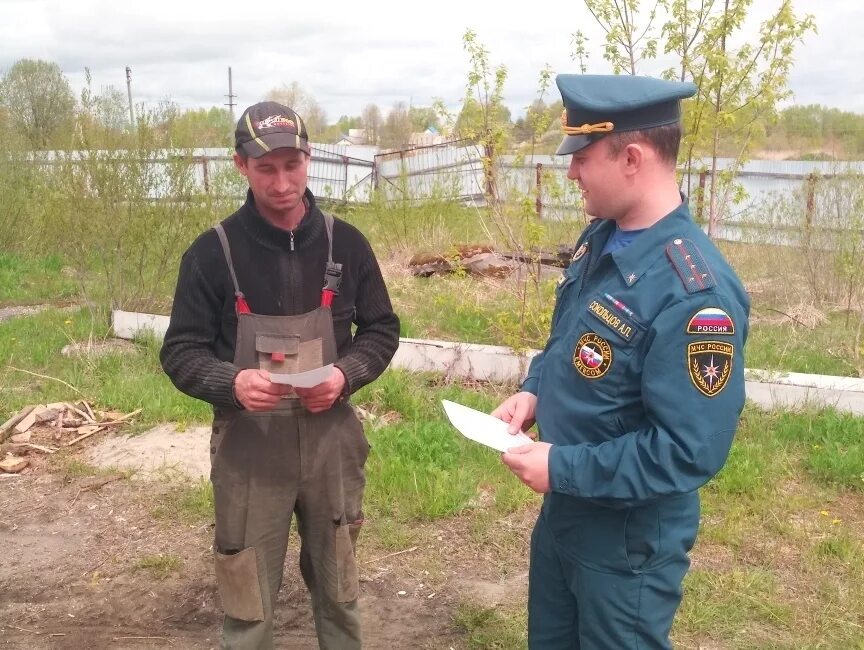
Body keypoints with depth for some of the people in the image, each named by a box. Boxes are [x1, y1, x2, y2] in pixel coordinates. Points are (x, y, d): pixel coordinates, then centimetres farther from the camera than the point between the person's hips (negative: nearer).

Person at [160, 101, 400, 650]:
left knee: (338, 590, 20)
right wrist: (231, 383, -24)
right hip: (248, 446, -2)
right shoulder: (213, 252, -8)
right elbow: (180, 352, -3)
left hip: (331, 438, 2)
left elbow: (383, 329, 7)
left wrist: (346, 373, -14)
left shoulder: (345, 243, -2)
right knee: (248, 606, 10)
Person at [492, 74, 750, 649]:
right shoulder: (600, 239, -2)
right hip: (563, 509, 8)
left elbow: (692, 450, -30)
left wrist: (563, 467, -24)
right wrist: (534, 390, -3)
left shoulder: (694, 292, -30)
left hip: (629, 542, -8)